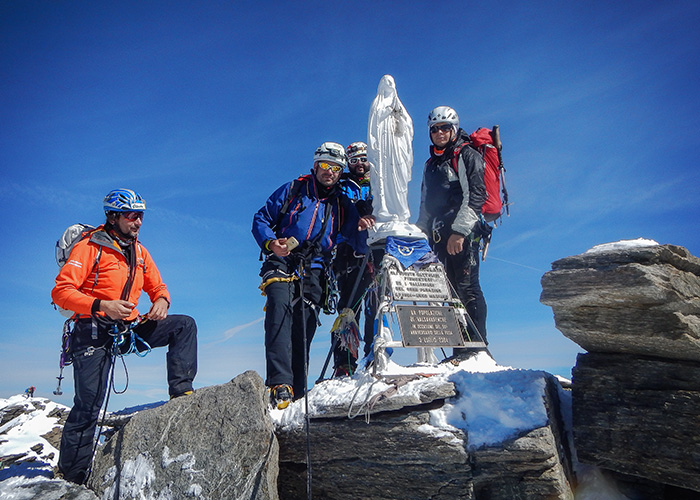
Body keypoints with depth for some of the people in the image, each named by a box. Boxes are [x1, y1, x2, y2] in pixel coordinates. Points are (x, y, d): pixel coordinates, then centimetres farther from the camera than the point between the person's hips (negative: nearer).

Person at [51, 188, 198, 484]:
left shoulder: (139, 251, 10)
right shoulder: (90, 247, -9)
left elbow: (157, 287, 15)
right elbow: (61, 292, -16)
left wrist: (161, 301, -9)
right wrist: (102, 305, -29)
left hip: (129, 327, 6)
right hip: (94, 332, -6)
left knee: (184, 325, -9)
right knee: (89, 405, -6)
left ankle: (181, 393, -9)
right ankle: (72, 476, 10)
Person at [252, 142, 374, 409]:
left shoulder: (342, 204, 18)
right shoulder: (292, 190, 13)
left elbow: (357, 241, 11)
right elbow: (261, 219, 11)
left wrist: (361, 229, -13)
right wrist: (271, 242, -9)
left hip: (314, 272, 2)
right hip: (282, 264, -2)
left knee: (304, 331, -4)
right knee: (280, 312, -23)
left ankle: (297, 394, 1)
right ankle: (280, 386, -28)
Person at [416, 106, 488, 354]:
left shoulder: (467, 156, 3)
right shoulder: (431, 164, 25)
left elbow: (475, 196, -9)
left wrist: (459, 230, -18)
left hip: (464, 233, -7)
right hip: (439, 236, 7)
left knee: (467, 288, -13)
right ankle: (461, 350, 6)